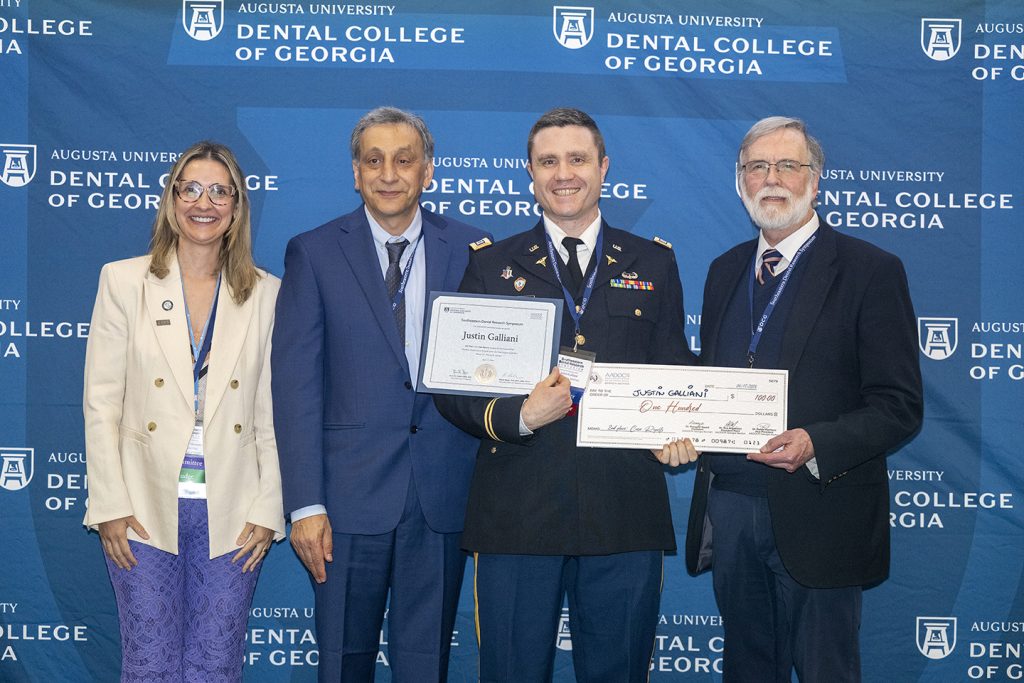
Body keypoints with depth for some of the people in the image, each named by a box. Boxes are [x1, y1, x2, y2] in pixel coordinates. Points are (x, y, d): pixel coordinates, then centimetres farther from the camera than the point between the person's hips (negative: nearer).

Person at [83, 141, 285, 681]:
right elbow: (100, 403, 1)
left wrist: (268, 510, 0)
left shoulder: (266, 293, 5)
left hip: (232, 516, 1)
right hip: (145, 511, -1)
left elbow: (273, 413, 5)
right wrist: (110, 506, -5)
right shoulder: (123, 280, 2)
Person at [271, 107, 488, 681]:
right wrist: (305, 503, -10)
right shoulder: (314, 253, 1)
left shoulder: (471, 249, 5)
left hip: (444, 499, 1)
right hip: (350, 494, -1)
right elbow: (296, 385, -4)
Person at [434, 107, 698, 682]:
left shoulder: (655, 263, 12)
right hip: (516, 516, 0)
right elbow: (452, 388, 4)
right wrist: (519, 416, -15)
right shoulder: (493, 267, 9)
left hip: (625, 513, 1)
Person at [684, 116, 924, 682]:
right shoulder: (725, 270, 13)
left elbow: (899, 406, -10)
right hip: (727, 505, 5)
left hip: (817, 515, -5)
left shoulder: (870, 271, -6)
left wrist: (816, 445, -26)